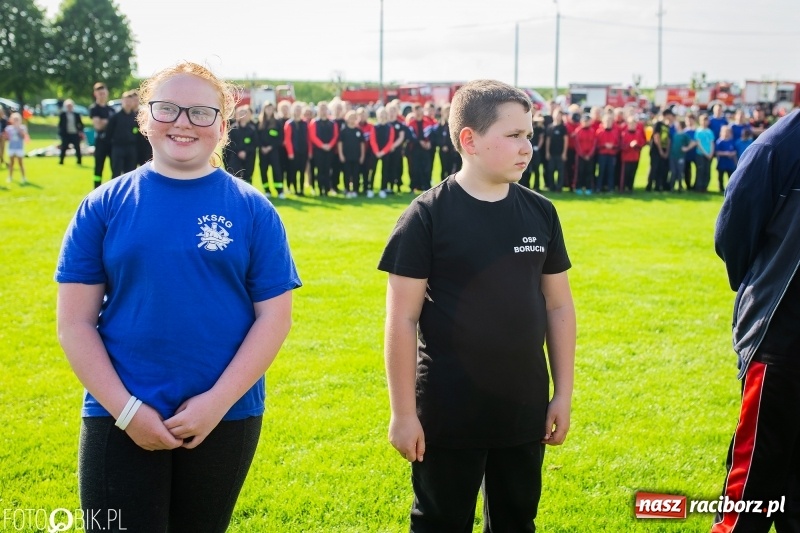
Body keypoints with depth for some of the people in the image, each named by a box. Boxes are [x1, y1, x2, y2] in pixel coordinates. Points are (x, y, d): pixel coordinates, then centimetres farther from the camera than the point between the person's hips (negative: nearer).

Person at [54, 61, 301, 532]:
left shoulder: (252, 210, -1)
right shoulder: (105, 206, -1)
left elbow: (274, 318, -4)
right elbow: (75, 322, -3)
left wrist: (217, 402, -12)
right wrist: (125, 407, -12)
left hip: (227, 417, 1)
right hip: (119, 421, -1)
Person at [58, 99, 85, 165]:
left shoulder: (77, 115, 7)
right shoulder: (62, 114, 2)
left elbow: (81, 124, 9)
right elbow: (60, 124, 1)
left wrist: (81, 131, -4)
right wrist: (61, 132, -9)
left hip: (75, 134, 2)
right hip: (66, 134, -2)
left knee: (77, 148, 5)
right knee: (64, 148, -1)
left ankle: (79, 161, 14)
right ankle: (61, 161, 5)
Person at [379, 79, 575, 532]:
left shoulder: (540, 213, 2)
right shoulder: (428, 215, -12)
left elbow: (559, 305, 9)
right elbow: (402, 319, -10)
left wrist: (564, 394, 8)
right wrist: (403, 412, -10)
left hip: (524, 410, 4)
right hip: (447, 413, -4)